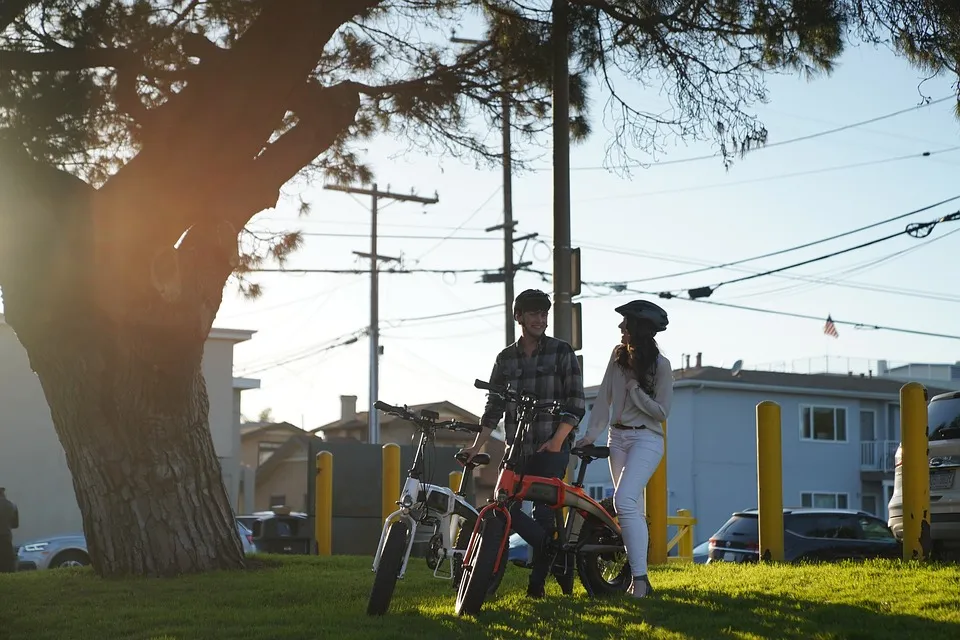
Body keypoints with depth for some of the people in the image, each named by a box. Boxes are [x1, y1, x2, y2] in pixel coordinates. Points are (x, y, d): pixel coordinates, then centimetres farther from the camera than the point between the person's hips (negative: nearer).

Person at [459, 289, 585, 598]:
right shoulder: (505, 359, 11)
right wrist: (476, 446, 3)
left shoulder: (561, 352, 0)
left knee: (543, 511, -8)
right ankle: (559, 557, 11)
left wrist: (557, 439, -16)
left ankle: (537, 582, 4)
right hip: (518, 448, 4)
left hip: (553, 447, -4)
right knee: (506, 507, -5)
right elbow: (494, 408, 12)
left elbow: (575, 403, -4)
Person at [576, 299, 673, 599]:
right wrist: (591, 433, 0)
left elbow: (661, 411, -10)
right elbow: (604, 397, 6)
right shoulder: (619, 355, 6)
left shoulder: (660, 365, -10)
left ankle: (639, 578, -23)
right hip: (618, 437, 6)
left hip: (646, 439, -6)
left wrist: (633, 388, -15)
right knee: (633, 509, 9)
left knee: (624, 500, -24)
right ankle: (640, 581, 15)